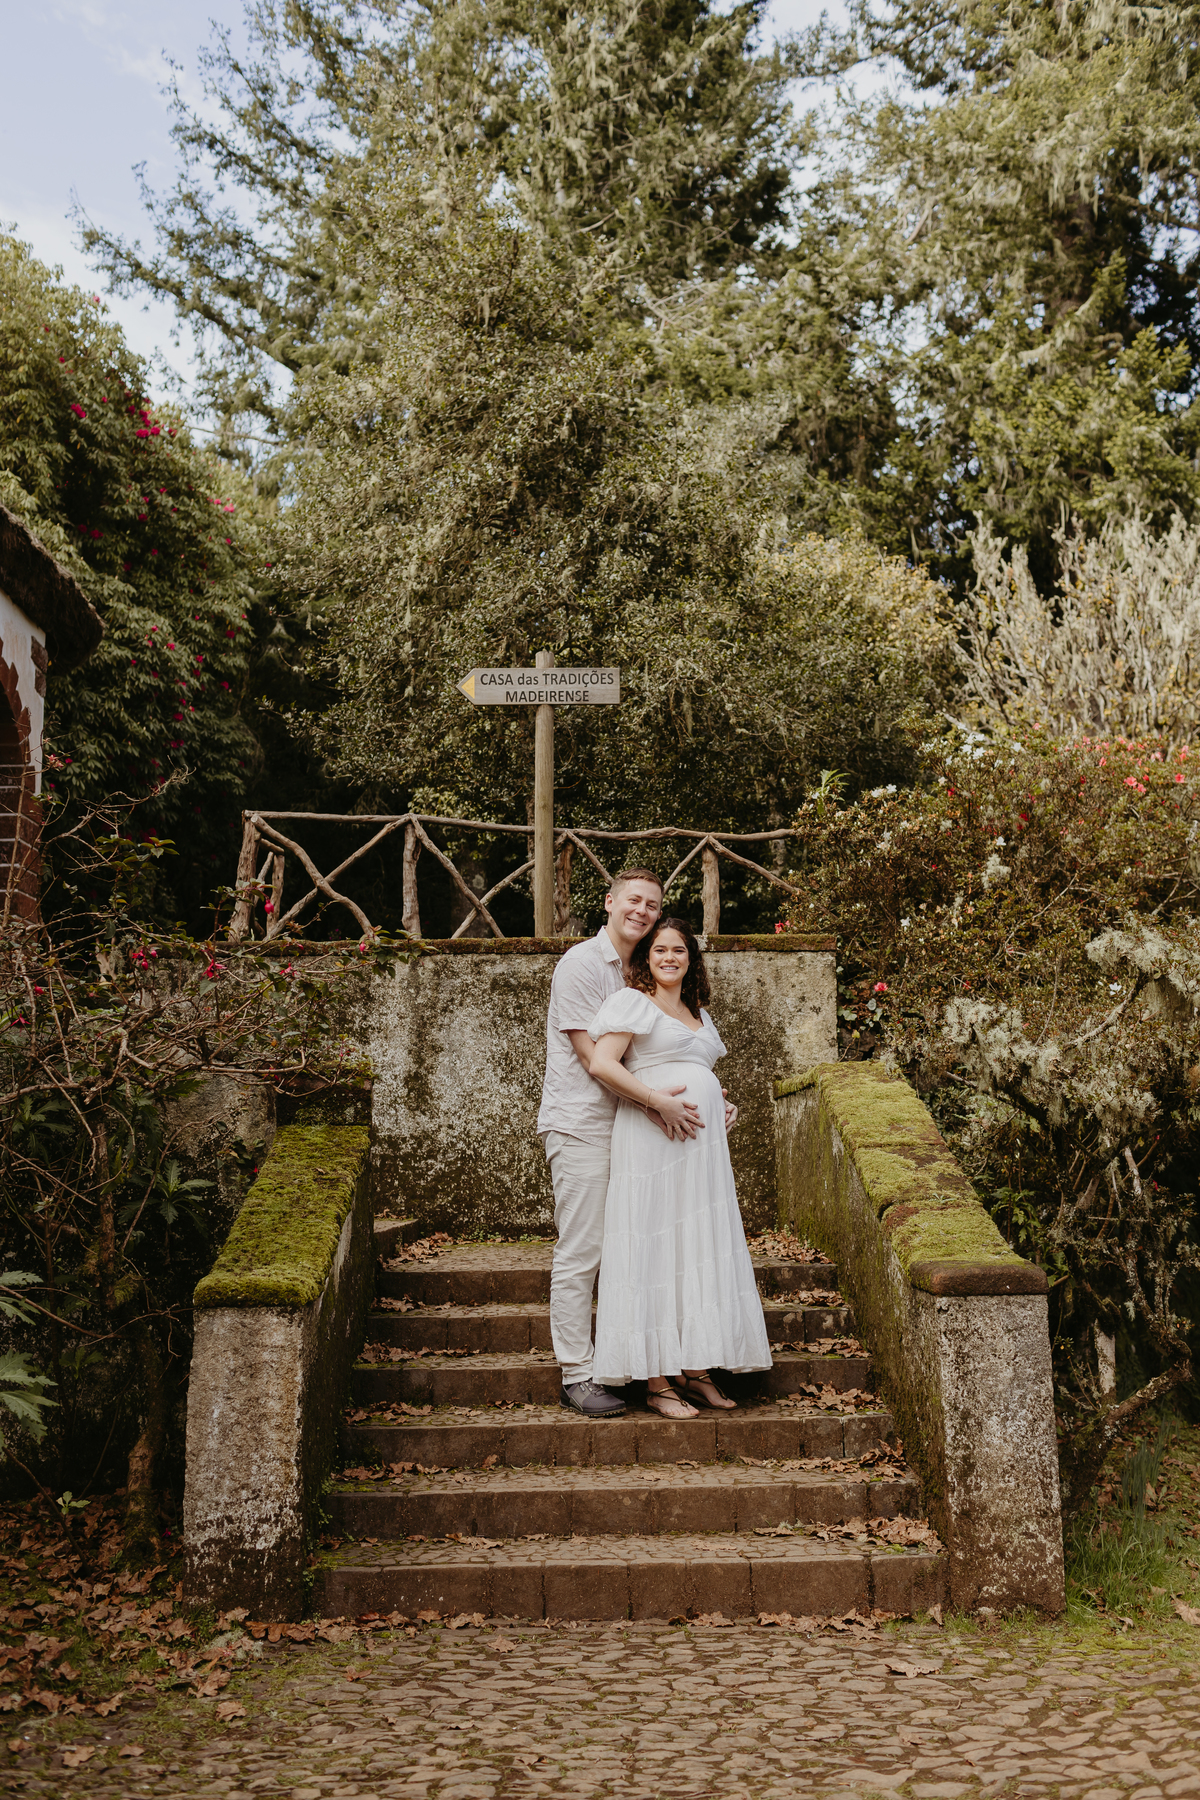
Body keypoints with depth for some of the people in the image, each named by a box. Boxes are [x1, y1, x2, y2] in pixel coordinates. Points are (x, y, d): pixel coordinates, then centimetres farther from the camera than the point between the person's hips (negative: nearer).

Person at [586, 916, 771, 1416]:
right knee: (655, 1250, -6)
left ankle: (696, 1369, 15)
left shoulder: (698, 1013, 23)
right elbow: (602, 1063, -13)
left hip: (702, 1144, 8)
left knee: (700, 1249, 7)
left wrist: (720, 1104, 12)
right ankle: (657, 1382, -3)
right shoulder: (634, 1002, -1)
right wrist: (657, 1099, -19)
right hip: (652, 1140, -8)